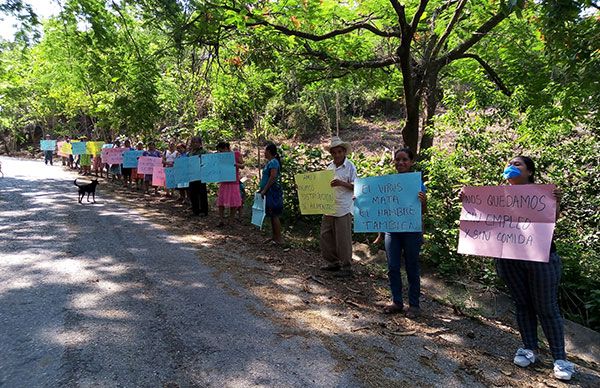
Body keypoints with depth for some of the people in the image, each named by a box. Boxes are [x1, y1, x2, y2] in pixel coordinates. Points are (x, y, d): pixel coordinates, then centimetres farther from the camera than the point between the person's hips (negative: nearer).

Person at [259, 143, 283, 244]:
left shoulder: (273, 162, -13)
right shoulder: (269, 162, 16)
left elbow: (273, 177, -22)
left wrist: (264, 190, -19)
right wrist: (261, 188, 16)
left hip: (273, 192, -10)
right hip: (269, 193, 10)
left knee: (274, 215, -7)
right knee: (272, 215, 13)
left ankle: (278, 239, -2)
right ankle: (274, 237, 20)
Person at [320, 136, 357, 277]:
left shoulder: (350, 167, -7)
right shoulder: (330, 167, 11)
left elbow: (356, 186, -10)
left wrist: (342, 183, -23)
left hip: (343, 209, -7)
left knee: (343, 238, 0)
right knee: (325, 235, 12)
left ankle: (346, 267, 14)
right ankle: (333, 262, 27)